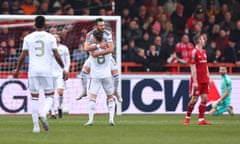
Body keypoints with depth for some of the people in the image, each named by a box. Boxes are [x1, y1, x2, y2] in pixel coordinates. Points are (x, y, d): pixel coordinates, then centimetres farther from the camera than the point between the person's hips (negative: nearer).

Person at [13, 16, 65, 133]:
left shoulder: (28, 38, 4)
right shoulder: (50, 37, 1)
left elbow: (23, 56, 4)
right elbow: (56, 55, 0)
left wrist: (17, 70, 15)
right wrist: (63, 67, 13)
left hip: (33, 71, 1)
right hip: (47, 71, -1)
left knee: (34, 97, 8)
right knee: (49, 96, 12)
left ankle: (36, 126, 3)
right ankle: (43, 114, -16)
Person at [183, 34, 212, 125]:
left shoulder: (204, 52, 14)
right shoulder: (194, 52, -10)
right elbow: (193, 68, -14)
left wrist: (208, 77, 14)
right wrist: (194, 81, -18)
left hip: (204, 80, 7)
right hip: (197, 81, -7)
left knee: (204, 99, 1)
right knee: (194, 99, -4)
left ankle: (201, 119, 3)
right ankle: (187, 118, 11)